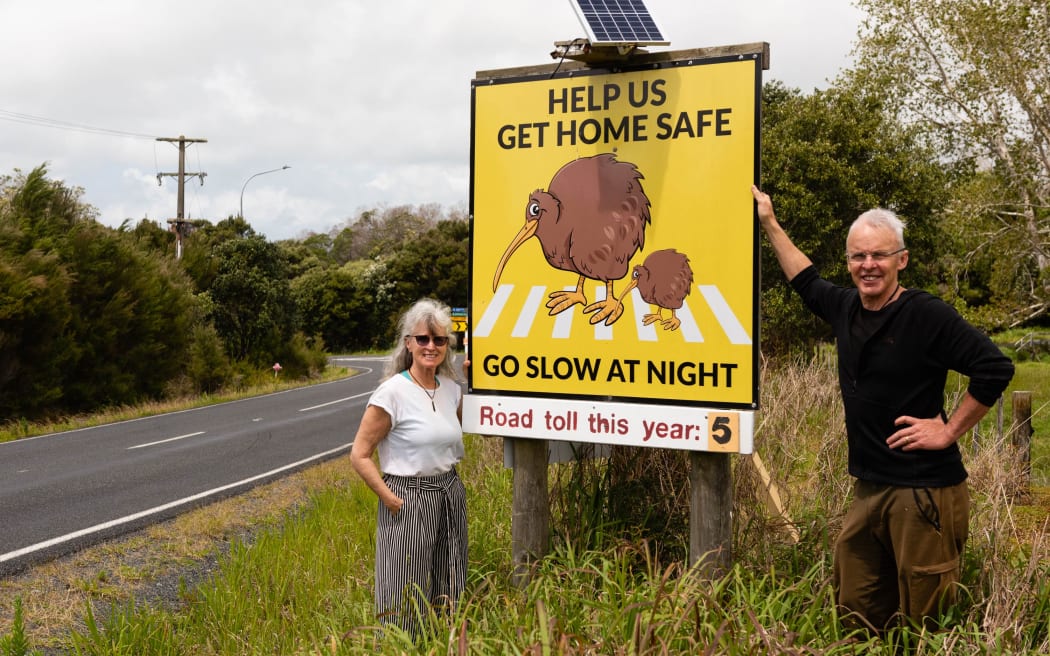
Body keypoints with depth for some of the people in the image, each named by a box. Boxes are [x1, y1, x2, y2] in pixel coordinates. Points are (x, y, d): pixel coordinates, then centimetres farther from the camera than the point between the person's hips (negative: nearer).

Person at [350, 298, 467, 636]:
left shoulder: (452, 389, 4)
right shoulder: (392, 392, -14)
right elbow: (359, 456, -12)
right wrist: (390, 500, -14)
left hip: (451, 497, 6)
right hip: (408, 500, -6)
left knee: (446, 596, 14)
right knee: (405, 602, 2)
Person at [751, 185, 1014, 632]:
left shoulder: (926, 315, -13)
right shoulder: (846, 308, 7)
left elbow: (995, 369, -17)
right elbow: (806, 282, 28)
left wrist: (949, 431, -14)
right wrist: (770, 224, 31)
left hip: (925, 491, -7)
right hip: (869, 489, 7)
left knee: (924, 623, -2)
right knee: (855, 610, 13)